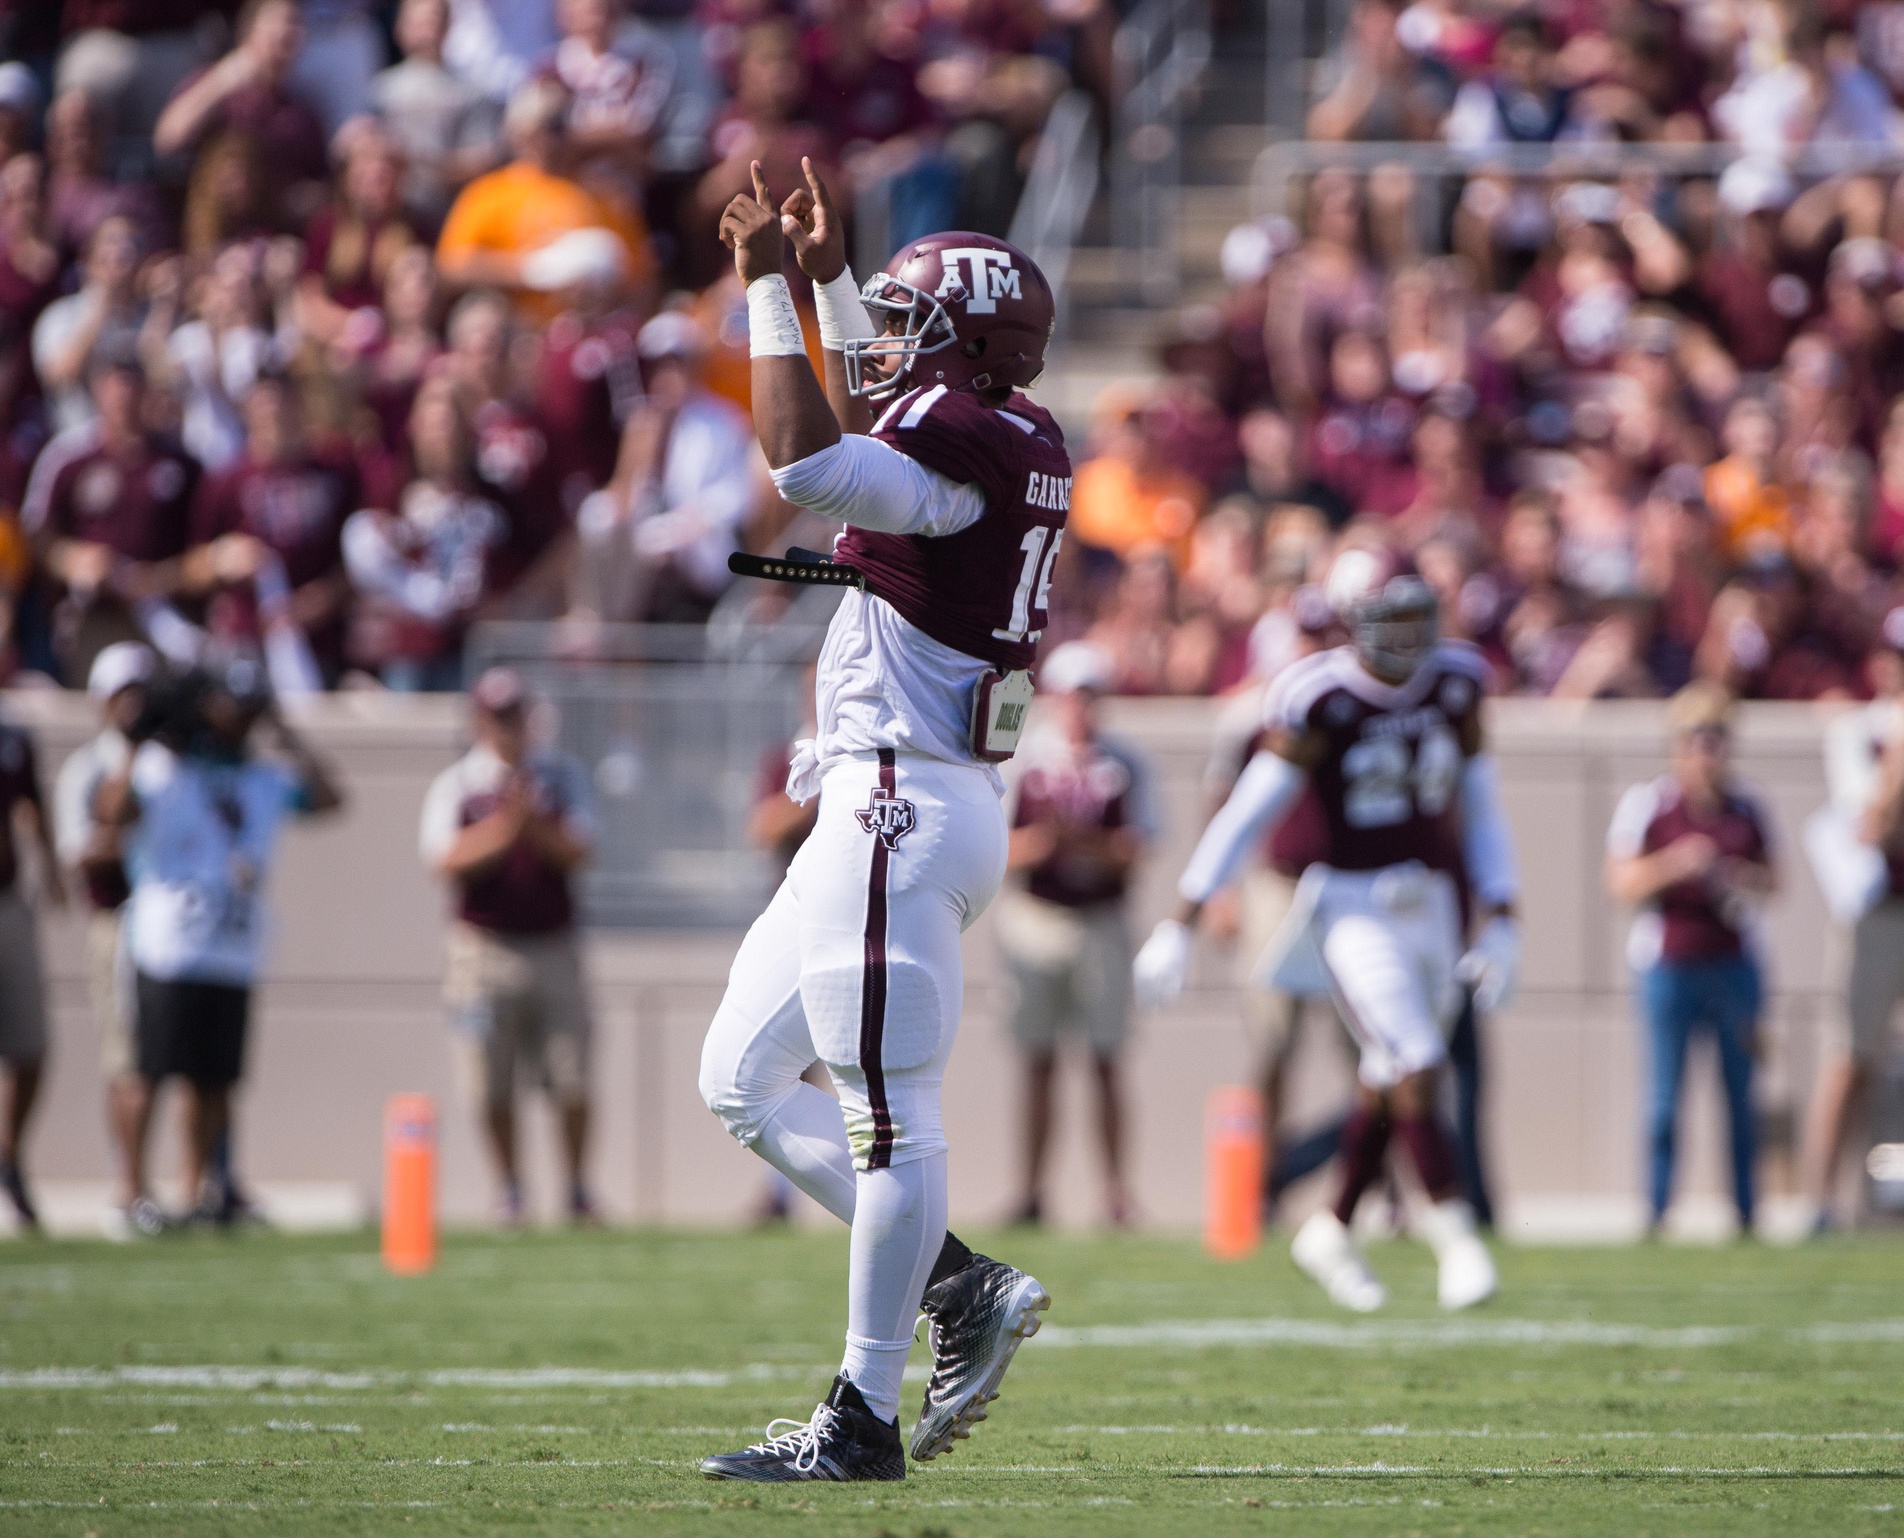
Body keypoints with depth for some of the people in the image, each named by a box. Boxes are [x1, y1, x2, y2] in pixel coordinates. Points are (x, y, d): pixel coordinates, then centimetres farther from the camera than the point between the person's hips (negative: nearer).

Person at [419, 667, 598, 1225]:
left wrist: (532, 824, -19)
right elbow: (448, 860, -9)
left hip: (554, 945, 1)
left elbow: (577, 851, -2)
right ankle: (509, 1192, 11)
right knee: (493, 1084, -1)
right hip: (485, 947, -1)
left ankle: (578, 1189, 10)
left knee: (572, 1077, -2)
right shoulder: (454, 786, 3)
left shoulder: (562, 776, 8)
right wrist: (504, 828, -22)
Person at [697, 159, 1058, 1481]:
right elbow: (875, 431, 36)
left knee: (892, 1113, -6)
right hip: (886, 807, 10)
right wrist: (829, 277, 38)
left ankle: (867, 1420, -3)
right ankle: (963, 1291, 14)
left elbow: (810, 463, -30)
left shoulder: (969, 443, -15)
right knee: (745, 1080, 14)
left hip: (906, 807, -10)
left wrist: (771, 291, -21)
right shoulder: (1027, 448, 14)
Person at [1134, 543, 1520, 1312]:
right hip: (1353, 902, -5)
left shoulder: (1454, 686, 3)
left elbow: (1481, 809, 12)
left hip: (1428, 903, 5)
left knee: (1388, 1087, 11)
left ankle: (1332, 1230, 27)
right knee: (1416, 1068, -16)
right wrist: (1179, 925, -9)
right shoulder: (1321, 701, -12)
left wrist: (1500, 923, 6)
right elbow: (1244, 815, -8)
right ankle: (1454, 1235, -11)